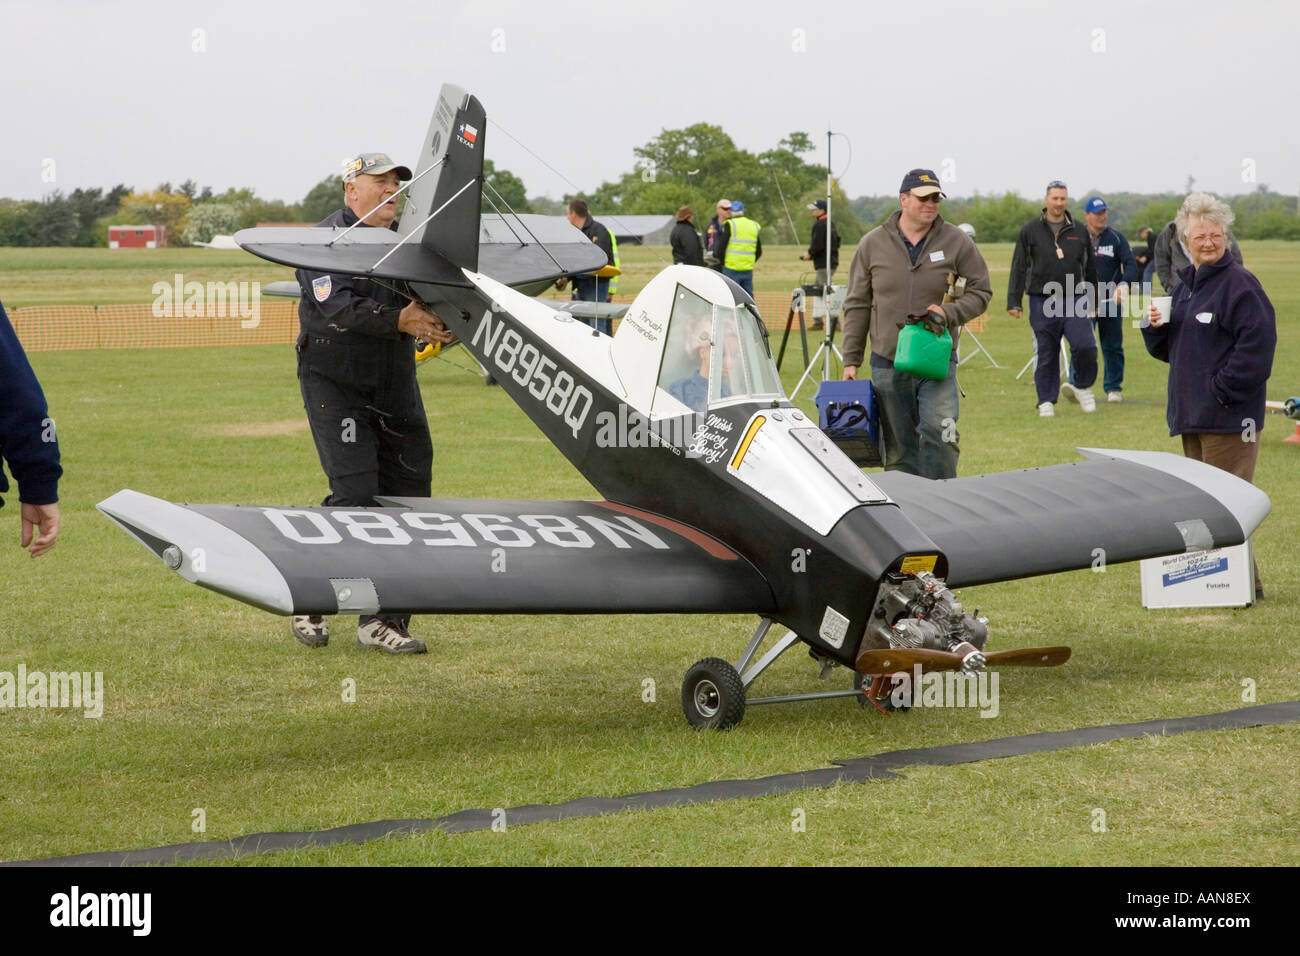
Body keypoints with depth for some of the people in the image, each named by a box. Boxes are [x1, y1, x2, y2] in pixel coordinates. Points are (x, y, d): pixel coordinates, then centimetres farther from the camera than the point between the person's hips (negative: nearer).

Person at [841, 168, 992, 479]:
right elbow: (857, 306, 9)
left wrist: (949, 312, -14)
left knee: (938, 434, -18)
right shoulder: (872, 244, 4)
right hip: (887, 364, 2)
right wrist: (851, 360, 4)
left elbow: (980, 293, 6)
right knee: (898, 448, 7)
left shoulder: (957, 243, 1)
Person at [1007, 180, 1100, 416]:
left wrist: (1093, 302, 17)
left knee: (1085, 346, -15)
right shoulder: (1030, 231, 5)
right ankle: (1046, 401, 12)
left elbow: (1090, 268, 17)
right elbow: (1019, 268, 5)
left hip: (1075, 300, 1)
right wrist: (1013, 302, -2)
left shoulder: (1079, 232, 11)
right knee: (1046, 354, 2)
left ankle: (1082, 387, 9)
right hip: (1042, 301, -1)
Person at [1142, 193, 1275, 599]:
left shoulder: (1239, 283, -10)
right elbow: (1166, 349, 21)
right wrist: (1154, 326, 0)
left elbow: (1257, 344, -18)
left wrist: (1223, 390, -18)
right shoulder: (1184, 284, 15)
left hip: (1229, 414, -9)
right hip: (1191, 413, 9)